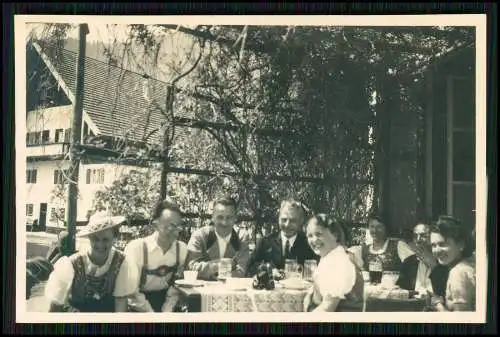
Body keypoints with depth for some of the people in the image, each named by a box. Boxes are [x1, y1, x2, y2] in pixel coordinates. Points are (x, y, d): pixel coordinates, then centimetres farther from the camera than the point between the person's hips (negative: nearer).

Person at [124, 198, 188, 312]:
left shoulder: (182, 249, -2)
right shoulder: (136, 247, -14)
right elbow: (132, 291, -13)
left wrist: (167, 311, -4)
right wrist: (153, 316, -13)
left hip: (164, 302, 4)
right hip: (139, 307, -3)